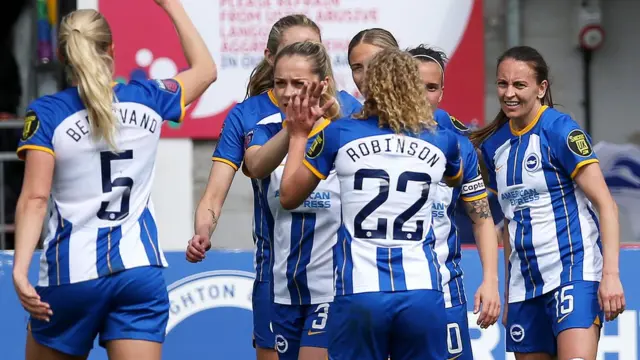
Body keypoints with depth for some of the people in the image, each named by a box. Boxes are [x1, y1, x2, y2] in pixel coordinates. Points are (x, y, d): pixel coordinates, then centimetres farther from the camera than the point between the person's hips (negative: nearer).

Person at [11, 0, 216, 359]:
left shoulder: (46, 114, -5)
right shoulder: (148, 100, 3)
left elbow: (34, 199, -14)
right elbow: (206, 69, 22)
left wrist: (20, 269, -19)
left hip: (71, 277, -2)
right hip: (141, 272, 2)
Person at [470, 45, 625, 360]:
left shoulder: (560, 130, -8)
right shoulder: (494, 144, 11)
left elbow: (606, 204, -11)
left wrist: (610, 274, -21)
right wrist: (508, 293, 20)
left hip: (574, 271, -7)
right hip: (525, 282, 7)